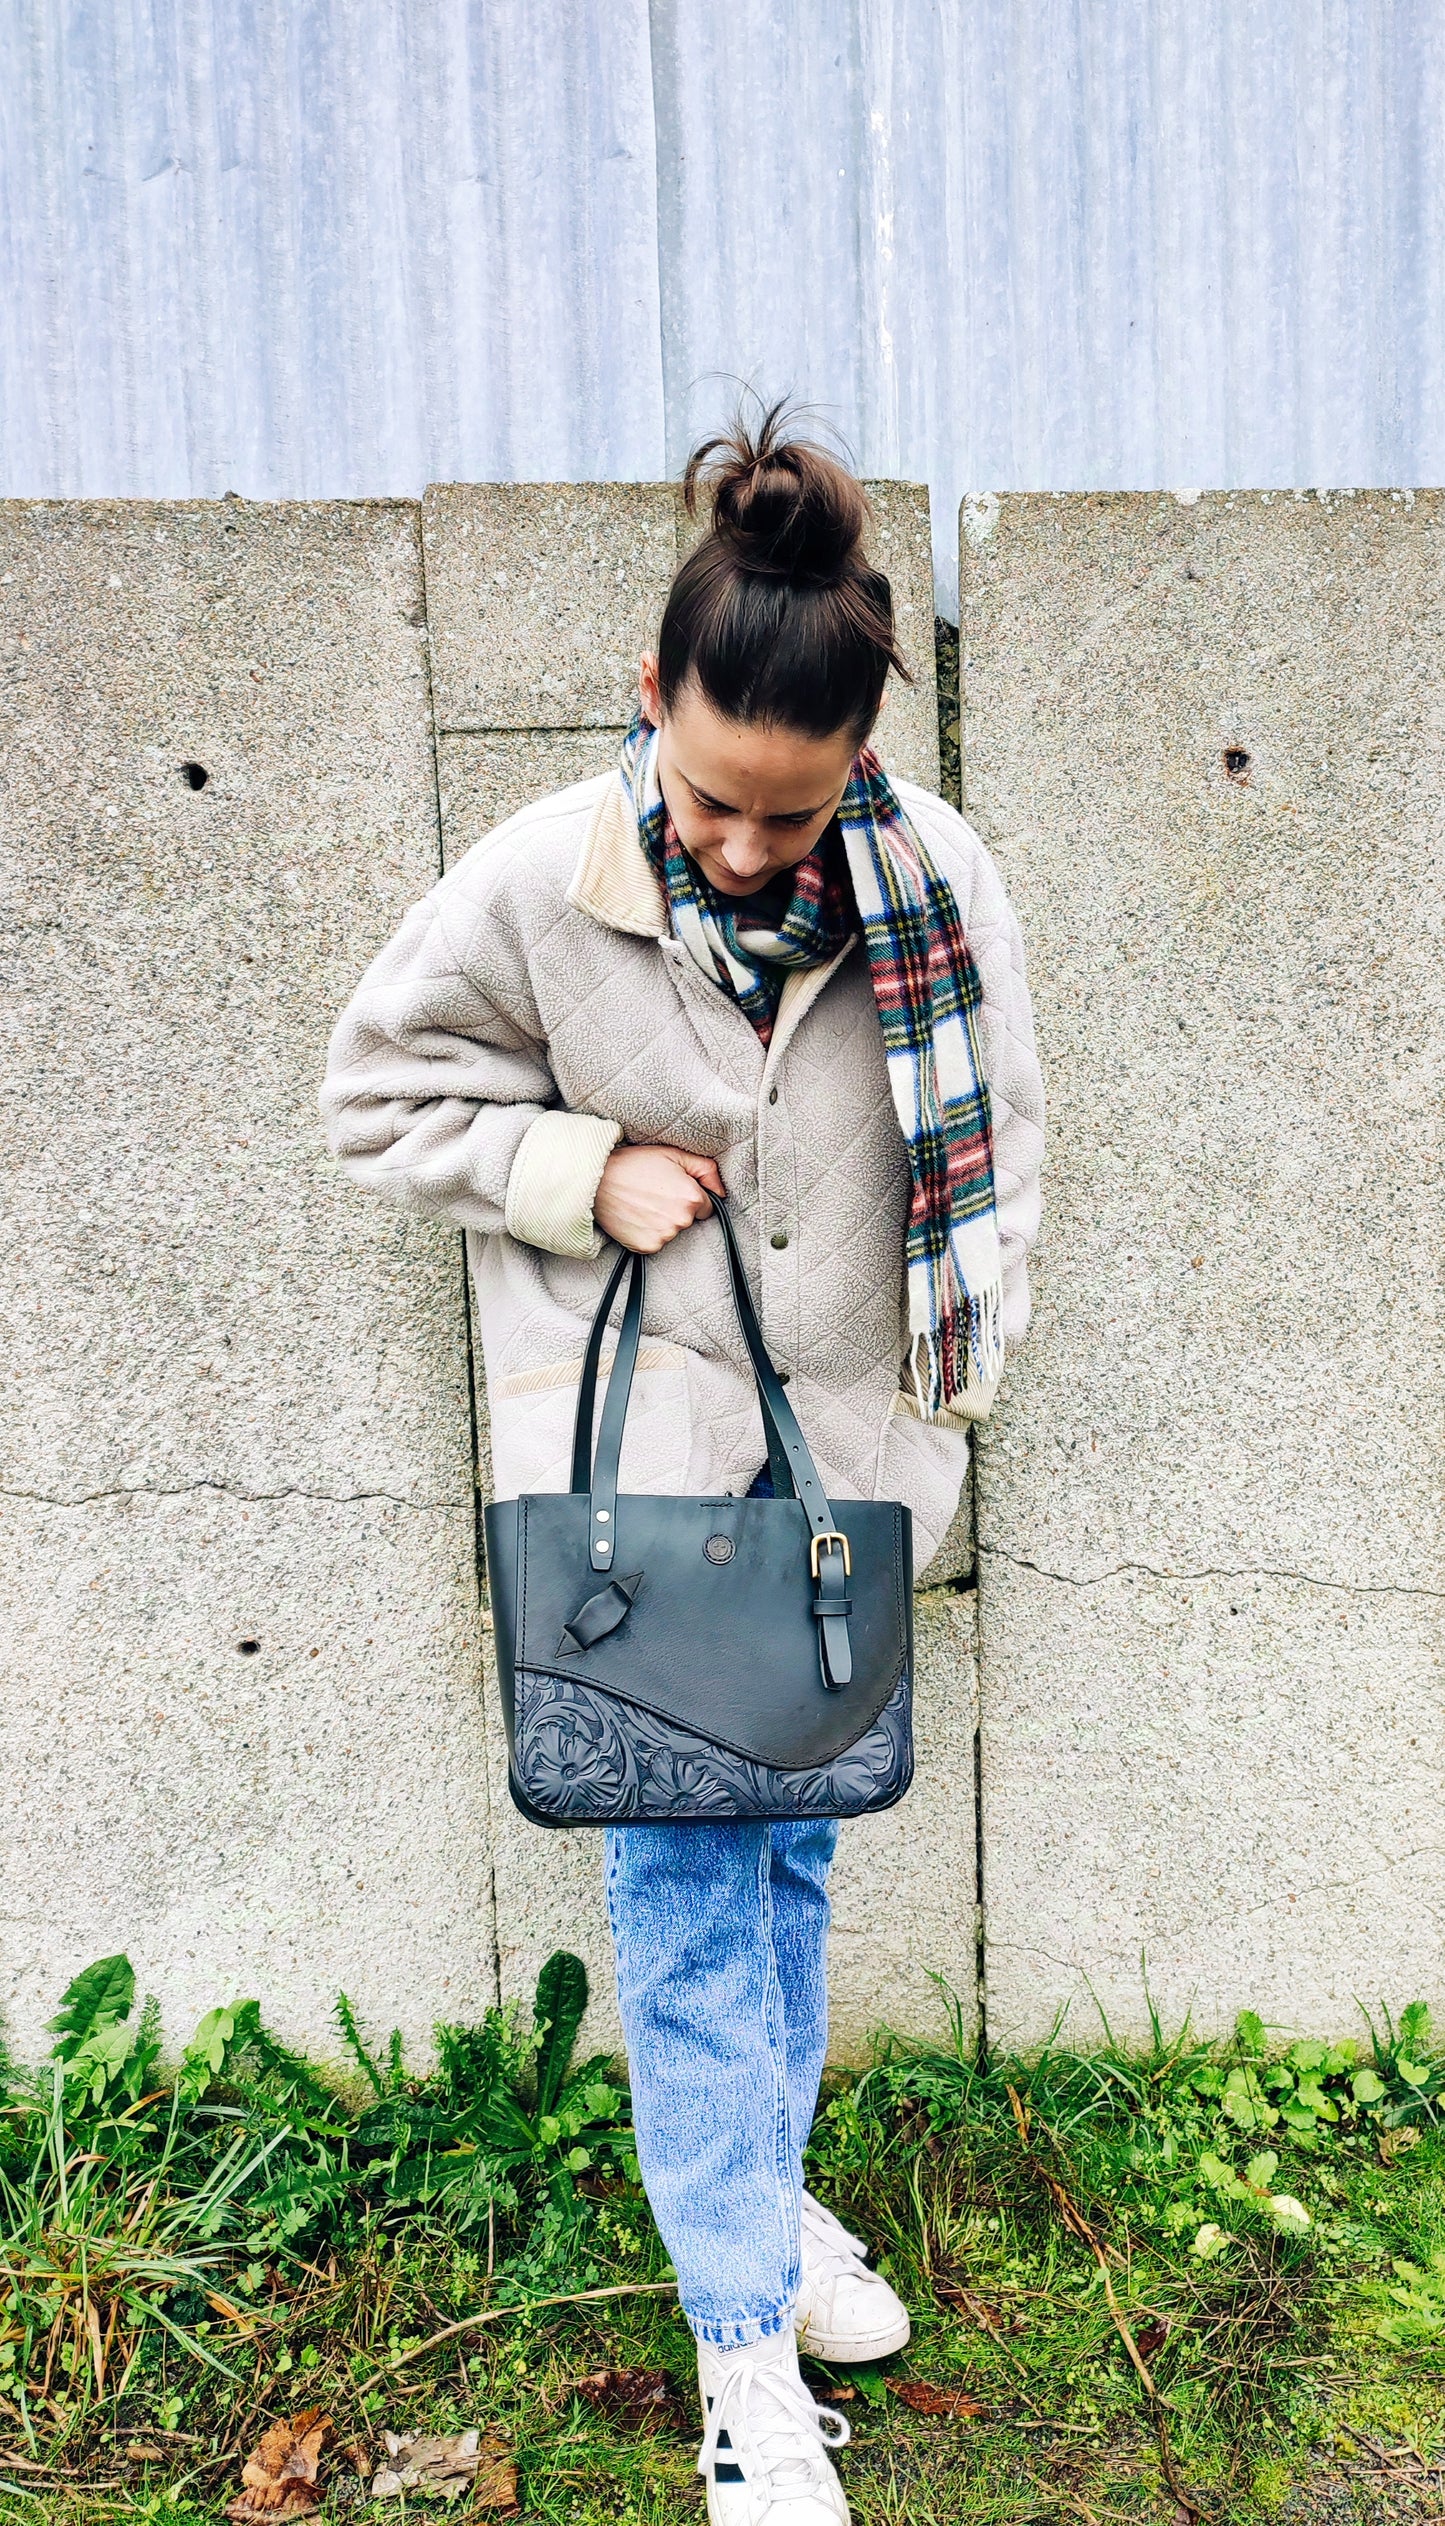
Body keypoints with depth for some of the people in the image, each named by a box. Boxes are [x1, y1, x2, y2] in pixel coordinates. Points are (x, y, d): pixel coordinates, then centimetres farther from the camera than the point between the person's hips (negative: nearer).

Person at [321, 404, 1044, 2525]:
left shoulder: (935, 880, -9)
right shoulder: (537, 886, -14)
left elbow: (996, 1139, 4)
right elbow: (384, 1094, 0)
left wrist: (956, 1386, 3)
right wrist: (589, 1171, -13)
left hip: (846, 1437, 3)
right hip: (638, 1440, -2)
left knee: (793, 1847, 17)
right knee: (683, 1874, 2)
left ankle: (755, 2191, 41)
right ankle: (747, 2342, 19)